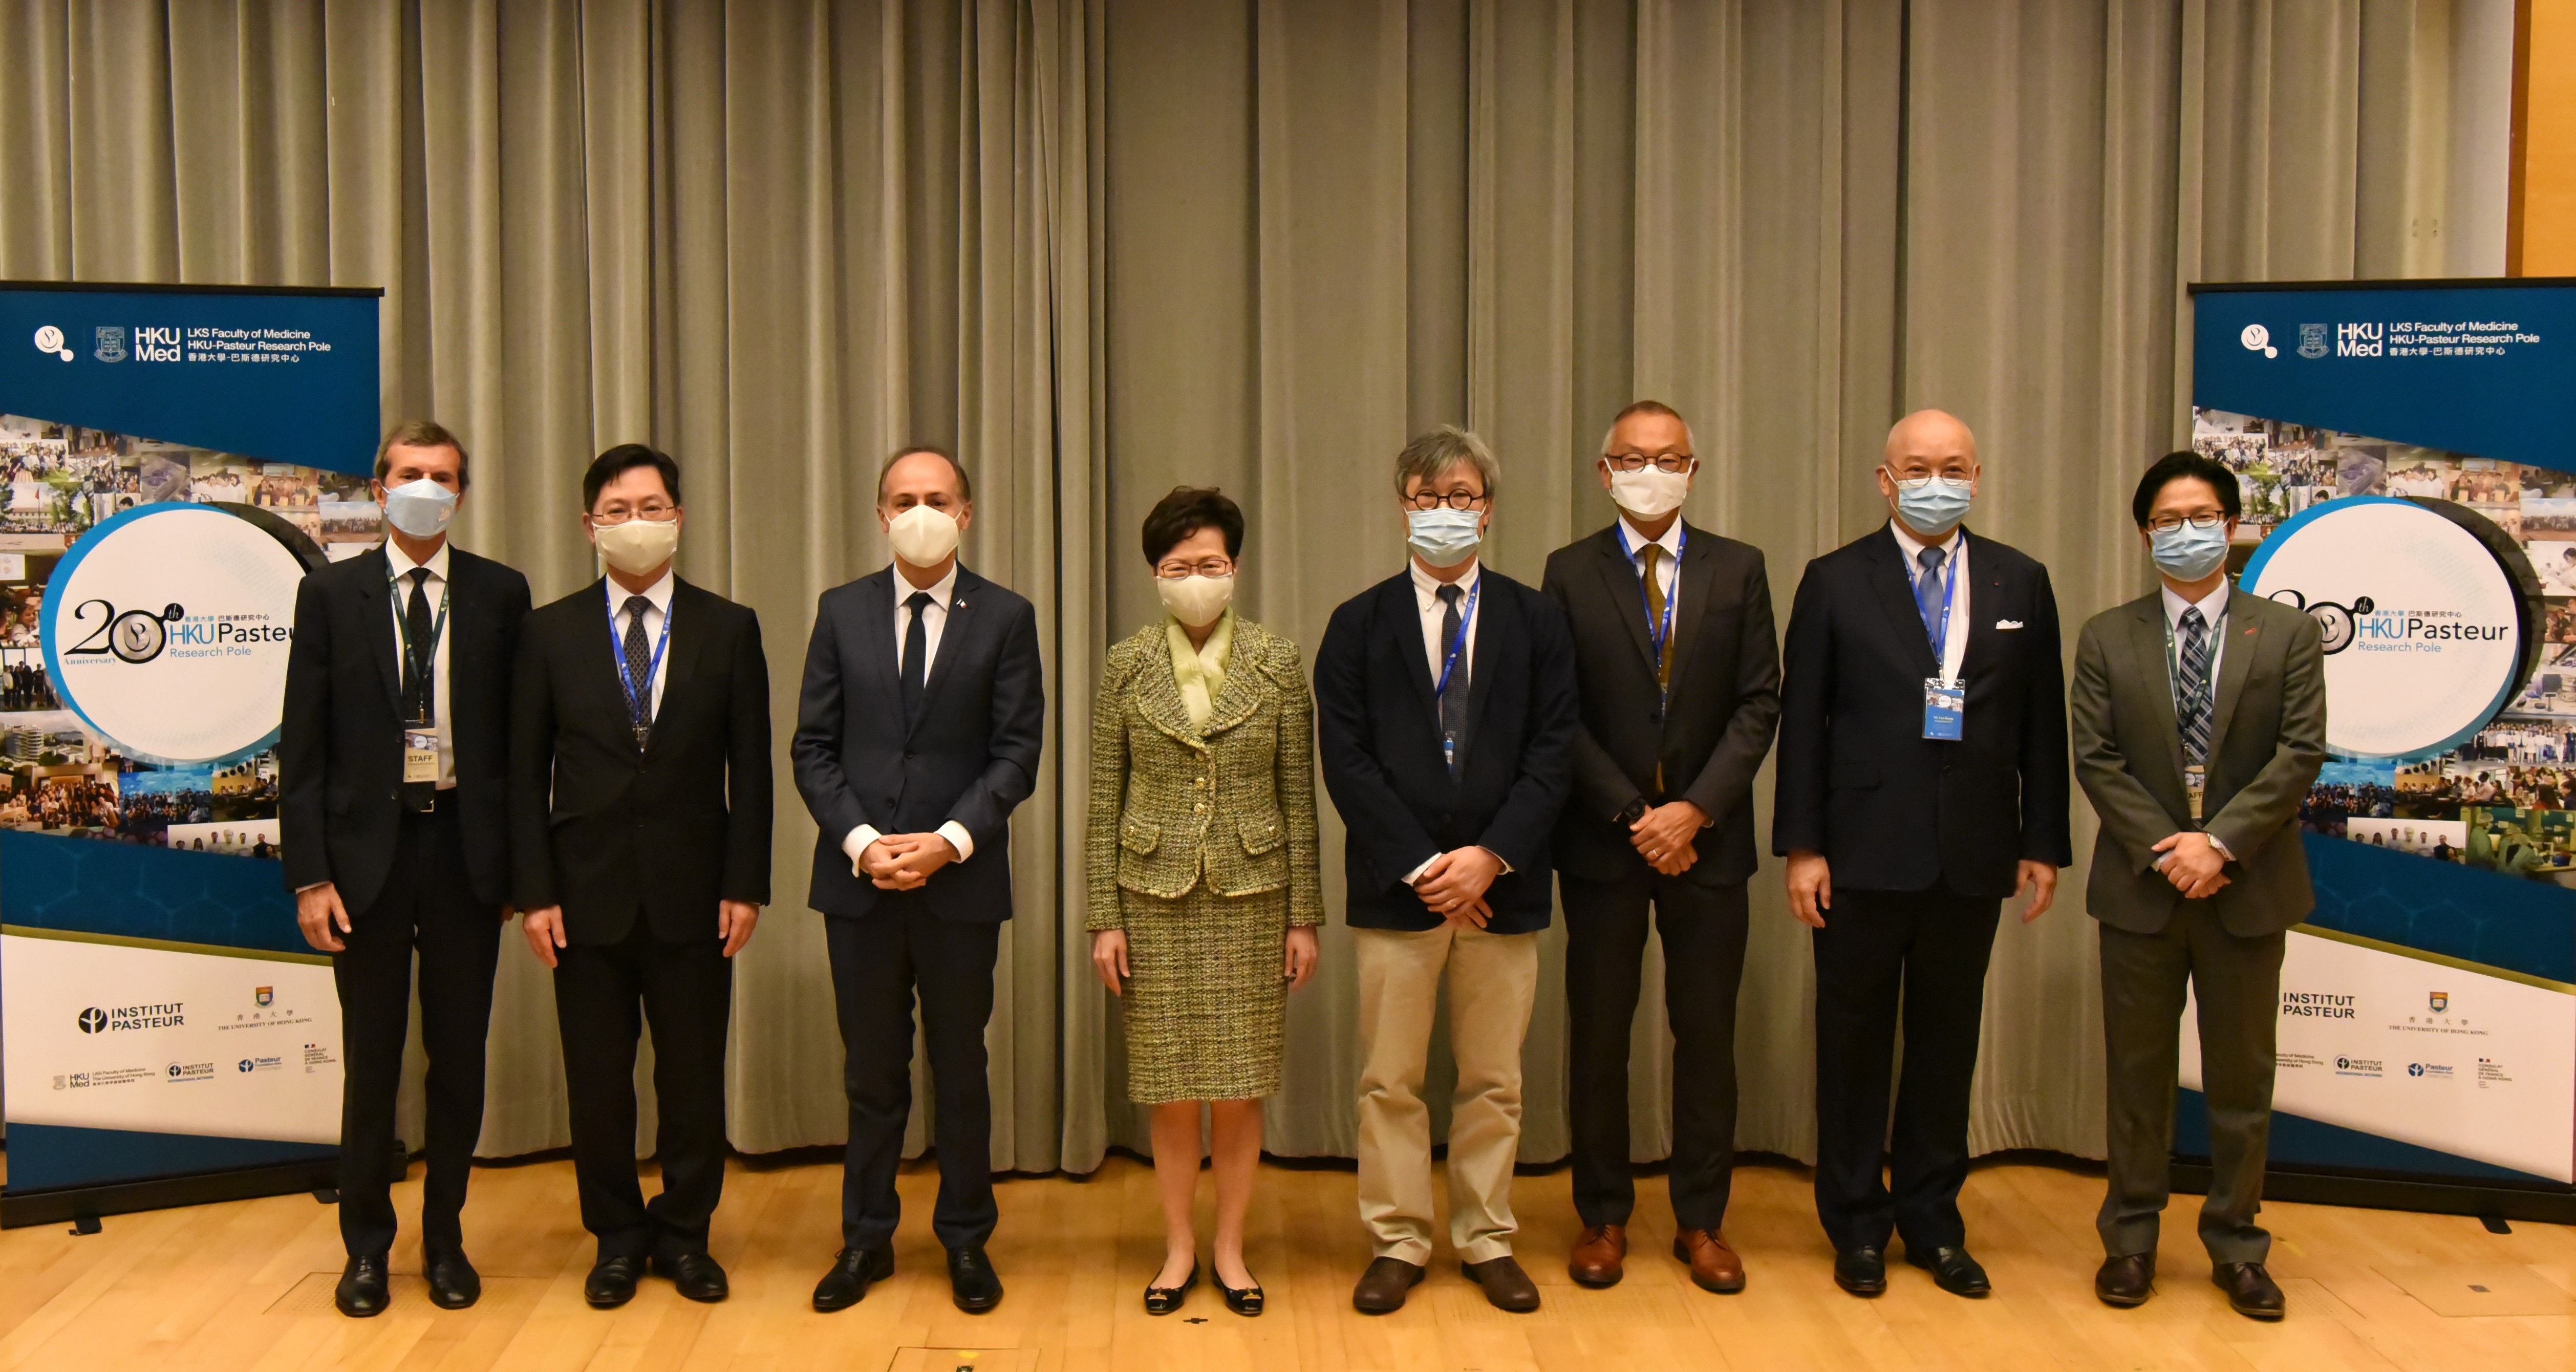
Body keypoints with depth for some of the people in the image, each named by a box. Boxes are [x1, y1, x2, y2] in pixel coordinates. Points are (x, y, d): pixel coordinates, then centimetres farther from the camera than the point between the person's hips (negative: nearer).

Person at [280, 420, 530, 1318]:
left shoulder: (500, 594, 3)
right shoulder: (331, 593, 1)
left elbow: (518, 735, 3)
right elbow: (303, 744, -1)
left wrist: (518, 862, -1)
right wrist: (309, 875, -7)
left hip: (467, 846, 1)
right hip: (367, 848, 0)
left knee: (459, 1056, 9)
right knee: (371, 1061, 9)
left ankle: (445, 1239, 24)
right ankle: (366, 1246, 24)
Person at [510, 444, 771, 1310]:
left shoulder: (728, 629, 3)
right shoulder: (550, 633, 5)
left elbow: (750, 768, 2)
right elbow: (527, 772, 4)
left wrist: (745, 885, -4)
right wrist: (534, 892, -3)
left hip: (692, 895, 0)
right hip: (589, 896, 1)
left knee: (693, 1077, 6)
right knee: (597, 1083, 7)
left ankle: (684, 1235, 23)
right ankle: (618, 1238, 25)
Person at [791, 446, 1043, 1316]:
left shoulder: (1005, 618, 1)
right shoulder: (842, 612, 6)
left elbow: (1018, 752, -3)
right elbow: (813, 747, 3)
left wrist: (950, 841, -15)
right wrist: (861, 842, -10)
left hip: (961, 881, -1)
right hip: (858, 880, 1)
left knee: (960, 1070, 9)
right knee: (872, 1071, 11)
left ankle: (966, 1239, 23)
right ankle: (867, 1238, 25)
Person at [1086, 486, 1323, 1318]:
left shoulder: (1277, 665, 0)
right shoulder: (1128, 667, 1)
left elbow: (1299, 796, 2)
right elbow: (1104, 800, 2)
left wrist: (1305, 916, 0)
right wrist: (1105, 918, -1)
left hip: (1249, 897, 0)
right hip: (1156, 898, 0)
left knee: (1239, 1086, 4)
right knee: (1171, 1087, 6)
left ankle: (1230, 1247, 22)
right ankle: (1178, 1247, 23)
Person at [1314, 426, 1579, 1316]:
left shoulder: (1535, 621, 7)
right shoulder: (1359, 625, 4)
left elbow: (1551, 753, 0)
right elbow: (1346, 761, -3)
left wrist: (1490, 856, -12)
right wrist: (1420, 866, -12)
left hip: (1502, 884, 1)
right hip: (1395, 885, -1)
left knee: (1494, 1080, 9)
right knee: (1389, 1081, 6)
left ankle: (1486, 1240, 23)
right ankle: (1398, 1243, 19)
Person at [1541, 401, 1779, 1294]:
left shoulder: (1738, 570, 5)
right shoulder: (1570, 573, 1)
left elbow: (1759, 702, 0)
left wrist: (1696, 809, -11)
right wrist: (1631, 816, -11)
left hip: (1707, 837, 1)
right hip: (1602, 842, -1)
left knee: (1707, 1033, 7)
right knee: (1598, 1035, 6)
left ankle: (1701, 1221, 20)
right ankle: (1603, 1217, 19)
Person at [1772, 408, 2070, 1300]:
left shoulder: (2022, 584, 7)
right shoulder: (1835, 583, 0)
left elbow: (2041, 725, 7)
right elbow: (1802, 722, -3)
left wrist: (2043, 844, 4)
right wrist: (1801, 846, -7)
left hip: (1973, 857, 2)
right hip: (1866, 852, -2)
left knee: (1948, 1042, 12)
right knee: (1854, 1042, 8)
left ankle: (1933, 1220, 26)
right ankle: (1856, 1226, 22)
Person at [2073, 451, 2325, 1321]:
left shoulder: (2288, 634, 3)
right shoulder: (2106, 639, 4)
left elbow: (2301, 753, -6)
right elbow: (2095, 759, -2)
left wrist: (2221, 842, -16)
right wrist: (2164, 848, -14)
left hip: (2247, 886, 0)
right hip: (2140, 886, 0)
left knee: (2242, 1077, 9)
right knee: (2138, 1075, 8)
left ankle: (2236, 1246, 22)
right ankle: (2130, 1240, 20)